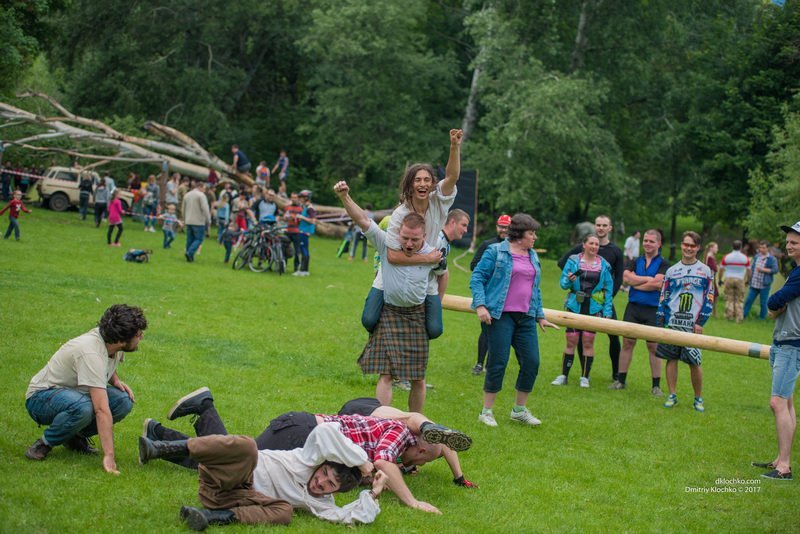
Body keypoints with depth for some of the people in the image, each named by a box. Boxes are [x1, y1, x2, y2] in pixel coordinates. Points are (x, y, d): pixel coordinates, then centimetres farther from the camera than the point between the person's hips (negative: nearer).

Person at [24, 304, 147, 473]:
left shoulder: (111, 342, -8)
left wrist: (116, 380, -3)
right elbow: (102, 411, -40)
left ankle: (75, 436, 4)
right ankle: (45, 443, -12)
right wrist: (109, 456, -43)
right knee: (83, 408, -40)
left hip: (76, 394, 8)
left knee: (124, 401, -17)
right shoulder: (91, 353, -34)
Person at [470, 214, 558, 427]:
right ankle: (486, 411, 8)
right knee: (498, 363, -5)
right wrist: (480, 305, -16)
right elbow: (477, 277, -5)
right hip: (501, 316, -6)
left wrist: (540, 316, 23)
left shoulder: (533, 257, 17)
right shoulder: (496, 252, -3)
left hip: (526, 317, 6)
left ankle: (520, 410, 19)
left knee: (531, 362, 2)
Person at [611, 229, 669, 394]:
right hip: (633, 307, 4)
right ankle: (621, 380, 14)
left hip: (653, 310, -4)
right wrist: (648, 279, -11)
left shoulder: (663, 264, -1)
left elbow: (657, 283, -16)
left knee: (653, 347, 1)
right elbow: (626, 277, -6)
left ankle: (656, 385, 8)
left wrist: (635, 282, -6)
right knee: (627, 342, 6)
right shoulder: (636, 262, 11)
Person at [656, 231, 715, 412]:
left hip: (693, 325, -2)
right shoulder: (672, 271, 11)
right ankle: (672, 395, 13)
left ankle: (698, 398, 10)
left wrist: (701, 322, -5)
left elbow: (709, 298, 3)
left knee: (694, 362, -3)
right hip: (672, 322, 2)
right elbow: (663, 297, 12)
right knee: (671, 358, 3)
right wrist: (660, 322, 5)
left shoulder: (705, 271, 5)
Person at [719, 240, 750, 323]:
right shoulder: (745, 258, -1)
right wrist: (748, 281, 19)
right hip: (740, 280, 0)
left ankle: (729, 316, 7)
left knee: (729, 299, 7)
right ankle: (739, 318, 2)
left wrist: (720, 280, 16)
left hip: (728, 279, 0)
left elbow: (721, 269, 4)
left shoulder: (726, 257, -1)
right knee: (740, 300, 5)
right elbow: (748, 270, 5)